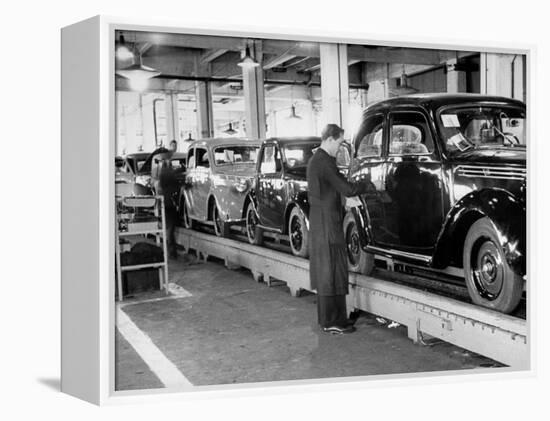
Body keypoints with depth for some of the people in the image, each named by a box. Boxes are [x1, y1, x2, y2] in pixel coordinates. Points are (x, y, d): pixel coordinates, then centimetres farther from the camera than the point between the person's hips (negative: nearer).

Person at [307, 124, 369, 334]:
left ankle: (327, 317, 24)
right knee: (333, 271, -4)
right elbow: (347, 189, -20)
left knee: (323, 269, 15)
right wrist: (367, 184, -5)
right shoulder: (325, 162, -18)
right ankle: (332, 322, 1)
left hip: (319, 224, 10)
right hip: (328, 224, -10)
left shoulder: (315, 160, 13)